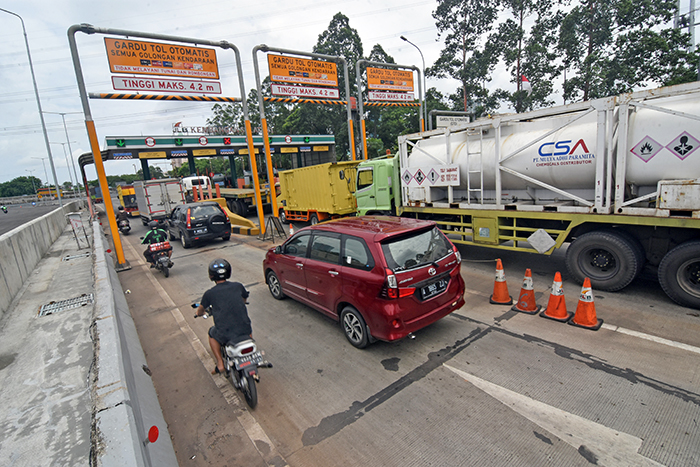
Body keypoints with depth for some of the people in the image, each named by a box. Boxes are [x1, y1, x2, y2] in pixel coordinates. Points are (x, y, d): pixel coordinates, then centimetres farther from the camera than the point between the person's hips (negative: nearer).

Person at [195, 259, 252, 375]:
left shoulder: (210, 293, -2)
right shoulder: (238, 286, 2)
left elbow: (200, 310, 18)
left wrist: (199, 312, 43)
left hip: (225, 335, -2)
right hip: (244, 329, 2)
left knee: (212, 334, 31)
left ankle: (220, 363, 23)